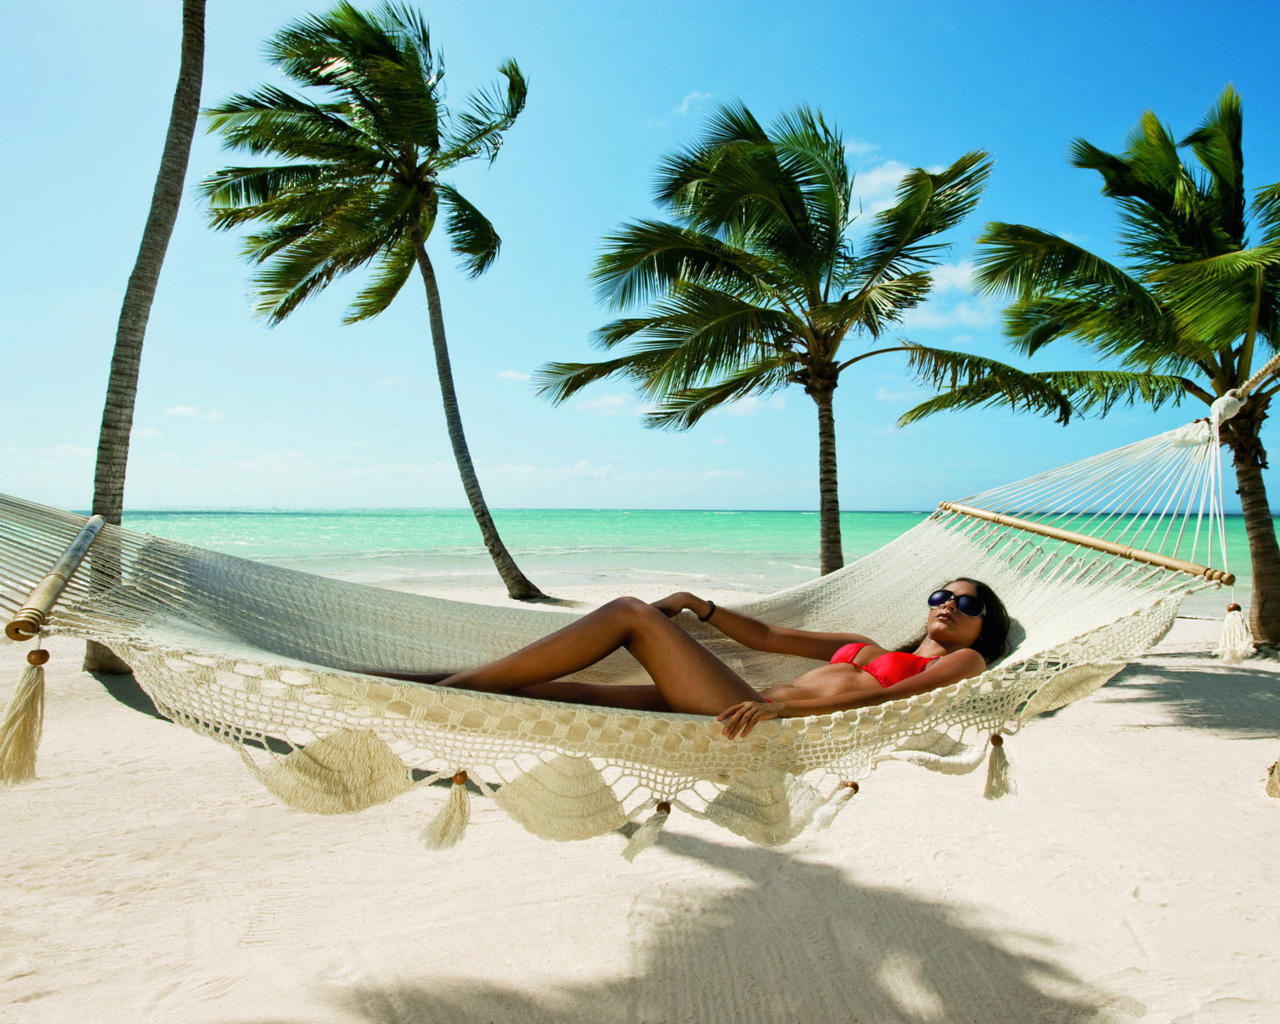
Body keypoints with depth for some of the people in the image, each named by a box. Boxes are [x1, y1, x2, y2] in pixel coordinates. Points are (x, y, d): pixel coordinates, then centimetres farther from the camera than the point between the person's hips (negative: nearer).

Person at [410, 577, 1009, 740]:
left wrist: (782, 707, -24)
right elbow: (767, 637, 31)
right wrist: (700, 606, 18)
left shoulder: (963, 663, 12)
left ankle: (455, 686, -8)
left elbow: (887, 697, -9)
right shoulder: (866, 647, 32)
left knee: (630, 613, -12)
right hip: (748, 712, 6)